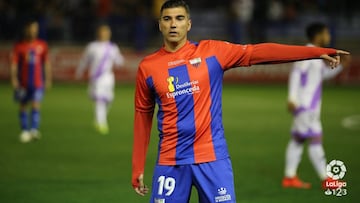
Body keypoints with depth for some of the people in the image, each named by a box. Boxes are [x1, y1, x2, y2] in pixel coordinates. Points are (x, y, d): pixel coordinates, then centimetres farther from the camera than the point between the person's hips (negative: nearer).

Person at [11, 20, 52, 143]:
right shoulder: (19, 46, -1)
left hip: (38, 82, 0)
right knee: (23, 107, 7)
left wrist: (48, 79, 8)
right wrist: (14, 79, -11)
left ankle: (34, 130, -17)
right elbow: (14, 64, -2)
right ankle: (25, 131, 16)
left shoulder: (42, 45, 5)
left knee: (36, 105, -13)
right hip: (23, 82, 0)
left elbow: (46, 63, 11)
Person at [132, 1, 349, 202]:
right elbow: (143, 116, 10)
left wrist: (318, 52, -10)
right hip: (170, 163, 1)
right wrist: (138, 168, 9)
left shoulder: (212, 52, 1)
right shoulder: (147, 67, 5)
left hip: (213, 158, -1)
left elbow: (260, 52, -4)